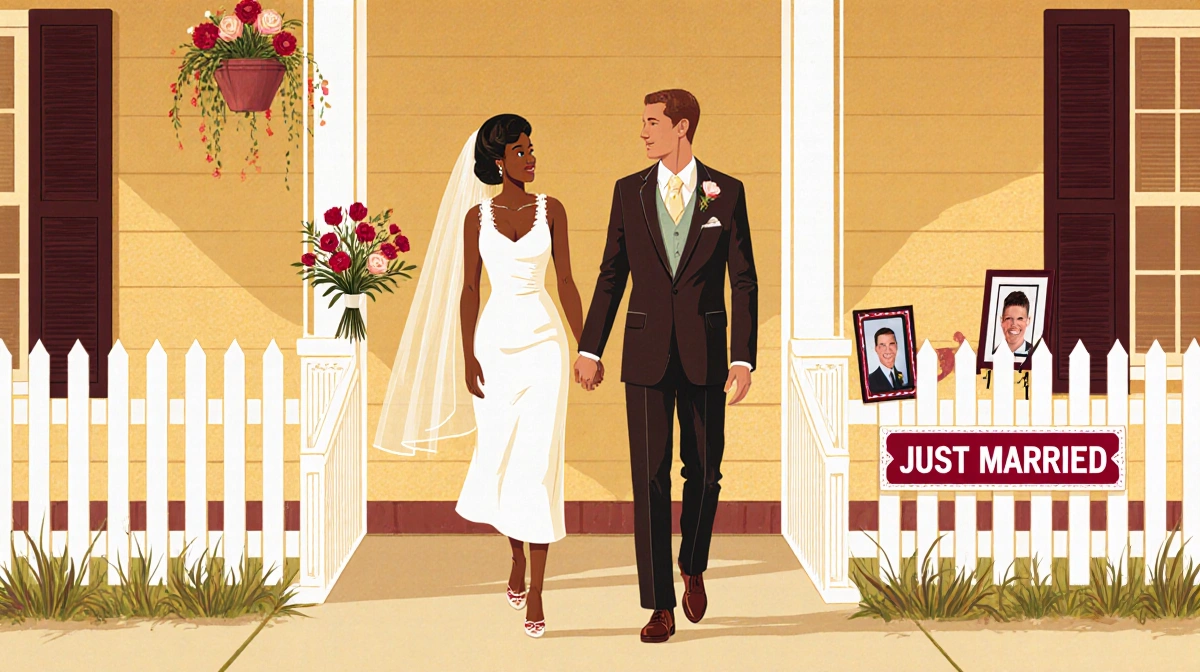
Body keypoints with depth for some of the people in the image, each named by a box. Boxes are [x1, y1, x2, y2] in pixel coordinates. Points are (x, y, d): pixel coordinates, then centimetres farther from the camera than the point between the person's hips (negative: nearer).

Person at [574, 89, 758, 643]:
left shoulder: (726, 193, 0)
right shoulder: (629, 192, 5)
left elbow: (743, 281, -1)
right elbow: (611, 275, 9)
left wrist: (744, 359, -9)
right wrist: (590, 349, 3)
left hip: (705, 352, 0)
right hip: (646, 353, 1)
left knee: (704, 472, 7)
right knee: (650, 477, -3)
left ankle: (693, 567, 35)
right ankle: (660, 607, 1)